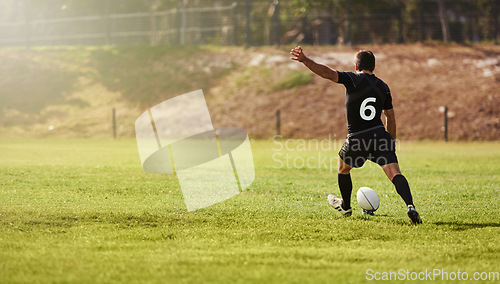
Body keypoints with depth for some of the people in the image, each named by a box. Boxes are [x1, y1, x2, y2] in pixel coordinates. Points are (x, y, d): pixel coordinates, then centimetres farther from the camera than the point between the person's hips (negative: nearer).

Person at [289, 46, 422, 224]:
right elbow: (390, 117, 17)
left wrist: (305, 60, -24)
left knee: (343, 169, 26)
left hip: (356, 139, -2)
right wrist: (392, 141, 28)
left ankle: (345, 206, 44)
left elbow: (328, 73, -18)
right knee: (395, 174, -9)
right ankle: (410, 206, -33)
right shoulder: (383, 87, 12)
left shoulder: (353, 79, -2)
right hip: (380, 135, 2)